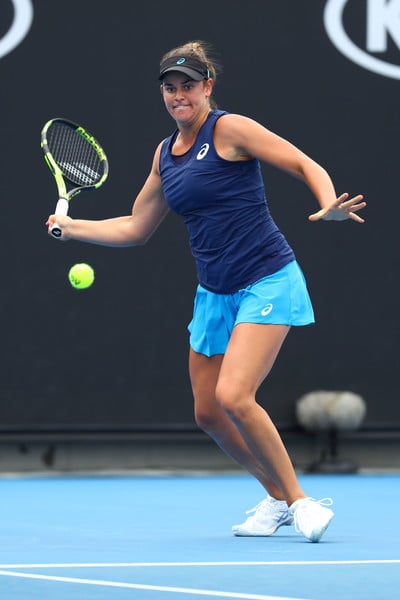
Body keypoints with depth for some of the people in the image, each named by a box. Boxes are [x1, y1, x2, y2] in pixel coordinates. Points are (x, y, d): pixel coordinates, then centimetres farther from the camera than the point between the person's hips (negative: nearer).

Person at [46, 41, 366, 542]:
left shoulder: (229, 128, -9)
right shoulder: (166, 153, 12)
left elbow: (307, 166, -11)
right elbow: (136, 228, 22)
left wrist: (329, 207, -29)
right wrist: (71, 227, 15)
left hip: (266, 282, -8)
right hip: (214, 294, 8)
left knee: (233, 396, -21)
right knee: (208, 413, 6)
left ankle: (300, 501, -6)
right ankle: (278, 498, 25)